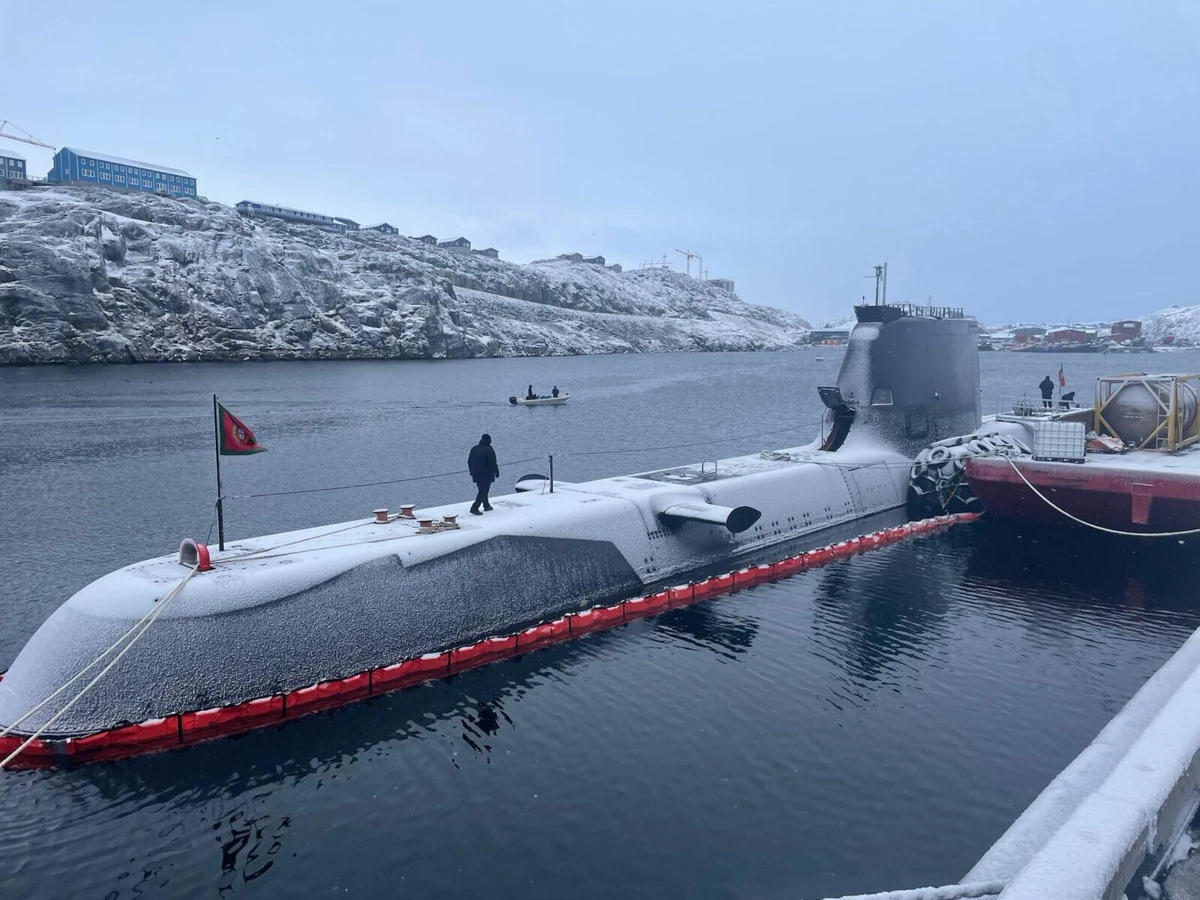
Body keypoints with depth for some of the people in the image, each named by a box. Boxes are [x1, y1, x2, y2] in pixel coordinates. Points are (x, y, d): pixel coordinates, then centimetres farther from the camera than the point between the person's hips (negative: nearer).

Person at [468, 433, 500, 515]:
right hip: (486, 475, -7)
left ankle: (486, 506, 30)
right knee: (483, 491, -4)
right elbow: (493, 463, -17)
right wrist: (497, 472, -4)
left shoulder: (474, 448, 8)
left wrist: (472, 472, 23)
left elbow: (469, 461, 14)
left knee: (482, 490, 20)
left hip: (476, 475, 7)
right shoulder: (489, 450, -15)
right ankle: (474, 508, -11)